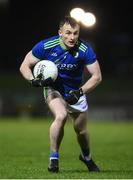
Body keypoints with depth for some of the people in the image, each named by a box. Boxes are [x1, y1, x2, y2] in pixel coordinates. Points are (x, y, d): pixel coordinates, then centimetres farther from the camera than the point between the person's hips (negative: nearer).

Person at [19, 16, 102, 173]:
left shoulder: (84, 49, -22)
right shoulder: (45, 46, -23)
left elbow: (97, 76, -15)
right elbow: (24, 66, -13)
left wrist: (80, 92, -28)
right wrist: (34, 80, -32)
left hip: (75, 92, 2)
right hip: (53, 89, -2)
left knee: (81, 130, 9)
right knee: (61, 116, -30)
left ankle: (86, 157, 42)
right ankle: (53, 158, -14)